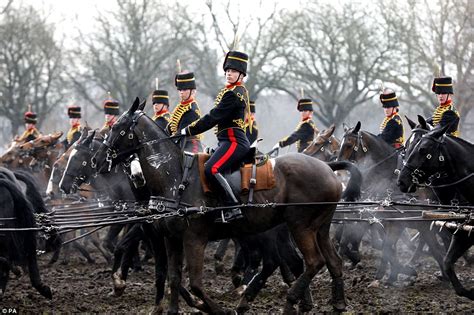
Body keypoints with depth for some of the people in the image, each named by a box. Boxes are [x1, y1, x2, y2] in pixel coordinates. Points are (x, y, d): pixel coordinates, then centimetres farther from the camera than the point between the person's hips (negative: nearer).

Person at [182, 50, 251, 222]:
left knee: (210, 170, -28)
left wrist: (189, 130, -13)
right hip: (228, 141, 12)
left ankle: (233, 208, -29)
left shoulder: (232, 94, -14)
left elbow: (213, 117, -17)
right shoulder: (240, 90, 19)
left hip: (234, 141, -12)